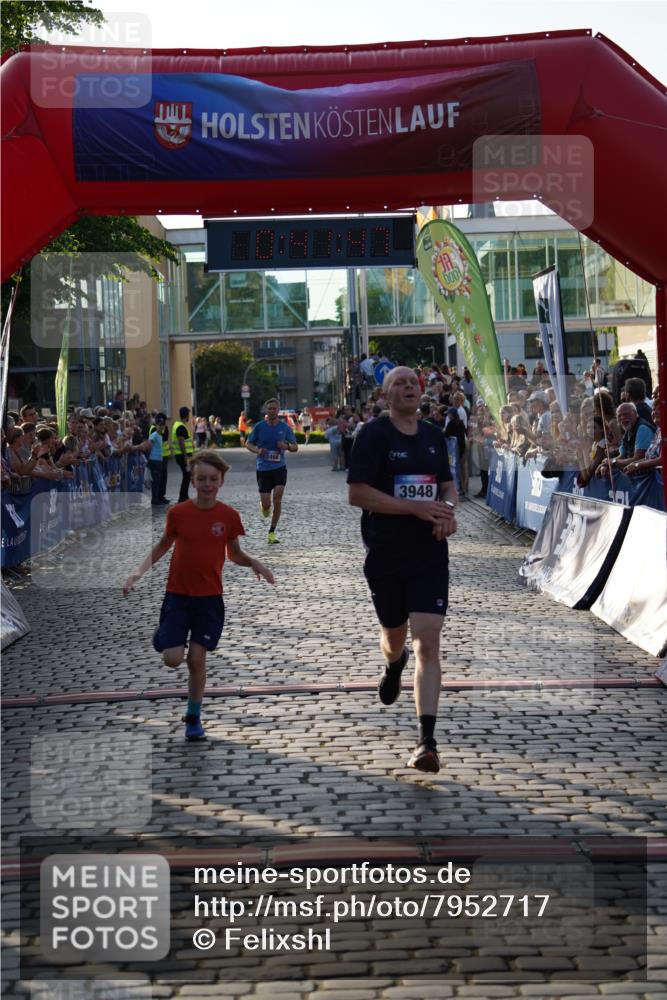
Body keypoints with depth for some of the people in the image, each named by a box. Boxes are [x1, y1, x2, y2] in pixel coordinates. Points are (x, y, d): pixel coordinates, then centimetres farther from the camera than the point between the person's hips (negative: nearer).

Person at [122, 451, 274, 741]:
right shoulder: (178, 513, -6)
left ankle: (194, 717, 15)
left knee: (197, 658, -2)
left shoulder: (229, 516, -4)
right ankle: (162, 635, 27)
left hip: (209, 597, 0)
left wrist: (254, 563, -12)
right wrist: (139, 571, -3)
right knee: (173, 658, -9)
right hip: (177, 594, 0)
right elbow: (163, 545, 9)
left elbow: (234, 554, 8)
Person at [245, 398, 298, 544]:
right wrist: (257, 450, -14)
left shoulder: (285, 427, 2)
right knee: (266, 504, -5)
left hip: (279, 467, 0)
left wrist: (287, 446, -14)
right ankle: (264, 505, 36)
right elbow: (248, 444, 7)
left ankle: (272, 532, -3)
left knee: (277, 498, -15)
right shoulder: (259, 427, 0)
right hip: (263, 468, 0)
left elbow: (295, 447, 9)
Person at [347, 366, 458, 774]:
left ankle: (427, 740, -12)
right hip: (385, 555, -2)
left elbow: (448, 483, 21)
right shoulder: (374, 434, -7)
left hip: (430, 556, 2)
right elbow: (357, 494, -14)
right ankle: (394, 666, 56)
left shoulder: (434, 435, 9)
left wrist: (449, 509, -3)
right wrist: (416, 507, -19)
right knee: (394, 636, 17)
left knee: (428, 642, -10)